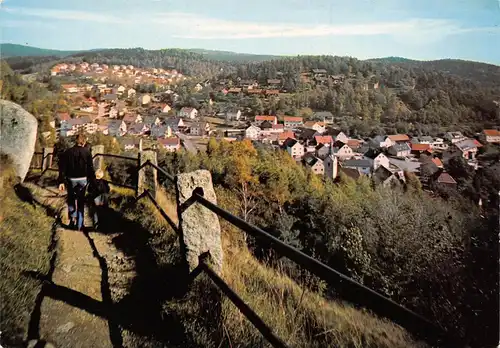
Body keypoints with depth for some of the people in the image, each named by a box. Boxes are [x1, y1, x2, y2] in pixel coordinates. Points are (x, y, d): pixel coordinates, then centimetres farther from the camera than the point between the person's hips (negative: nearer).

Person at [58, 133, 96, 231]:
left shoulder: (68, 152, 0)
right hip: (83, 179, 0)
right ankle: (79, 225, 12)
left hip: (71, 179, 0)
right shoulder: (87, 152, -4)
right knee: (81, 201, 10)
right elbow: (90, 168, -6)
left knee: (71, 199, 22)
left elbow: (62, 168, -3)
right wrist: (92, 181, -1)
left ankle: (73, 218, 8)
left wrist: (61, 181, -1)